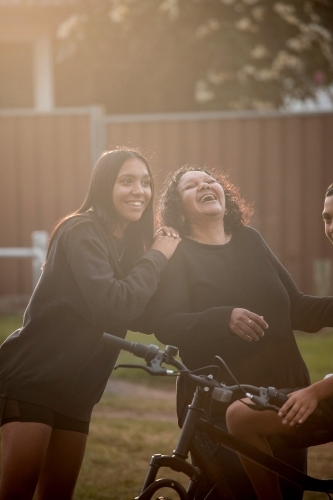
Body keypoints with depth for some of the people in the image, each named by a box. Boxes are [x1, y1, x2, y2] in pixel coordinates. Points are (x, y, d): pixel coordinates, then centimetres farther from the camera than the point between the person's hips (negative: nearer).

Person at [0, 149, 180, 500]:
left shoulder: (130, 243, 12)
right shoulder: (83, 233, -15)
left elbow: (143, 313, 5)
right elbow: (113, 305, -27)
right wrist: (157, 257, -16)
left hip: (75, 389, 8)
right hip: (32, 379, -8)